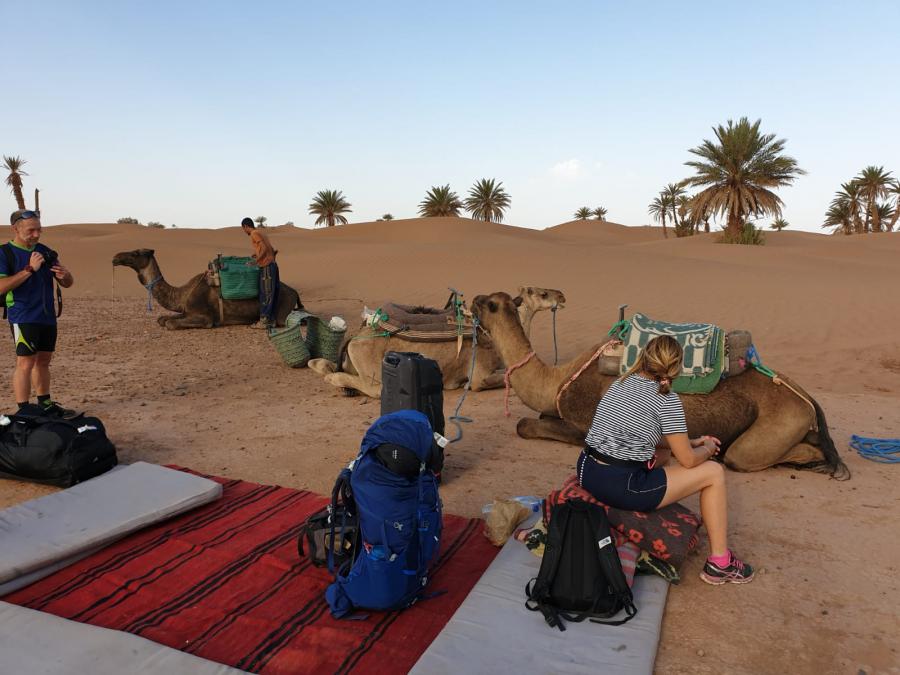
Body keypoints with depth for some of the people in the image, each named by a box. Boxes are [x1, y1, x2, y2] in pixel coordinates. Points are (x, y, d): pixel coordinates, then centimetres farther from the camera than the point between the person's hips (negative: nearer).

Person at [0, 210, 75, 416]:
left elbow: (68, 283, 16)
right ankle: (24, 411, -5)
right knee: (25, 363, -8)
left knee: (43, 361, 14)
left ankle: (45, 404, 24)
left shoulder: (45, 251, 12)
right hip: (23, 318, -6)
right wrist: (30, 269, -21)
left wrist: (64, 275, -8)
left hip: (47, 317, 6)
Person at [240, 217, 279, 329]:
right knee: (272, 294, 9)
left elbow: (265, 248, -19)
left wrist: (256, 261, -13)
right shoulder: (261, 234, 21)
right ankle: (271, 320, 13)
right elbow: (273, 251, 19)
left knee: (265, 295, -6)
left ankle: (263, 321, -3)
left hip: (266, 267, -9)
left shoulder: (254, 234, -6)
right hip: (273, 265, 9)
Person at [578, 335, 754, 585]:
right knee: (714, 473, 9)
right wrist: (707, 448, 18)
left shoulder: (620, 384, 10)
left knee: (664, 450, 31)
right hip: (621, 489, -7)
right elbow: (688, 461, -5)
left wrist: (692, 442, 24)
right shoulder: (667, 400, -11)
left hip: (586, 473, 8)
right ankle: (719, 563, 19)